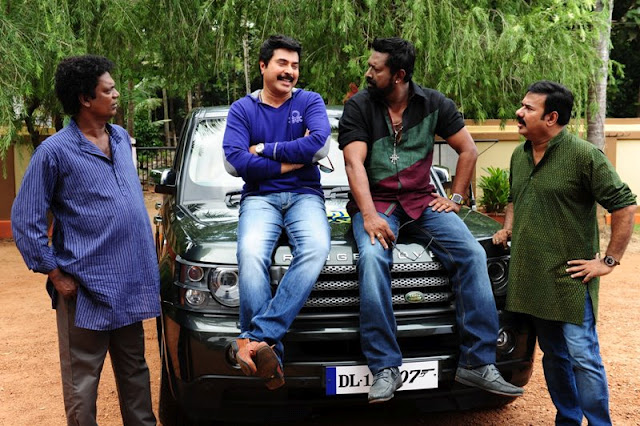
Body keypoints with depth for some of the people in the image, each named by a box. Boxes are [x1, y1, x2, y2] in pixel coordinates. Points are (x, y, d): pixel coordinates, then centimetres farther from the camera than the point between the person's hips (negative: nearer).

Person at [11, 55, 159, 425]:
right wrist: (56, 274, -10)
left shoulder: (121, 138, 9)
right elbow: (25, 221, -8)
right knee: (82, 381, 7)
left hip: (132, 280, 6)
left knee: (135, 370, 18)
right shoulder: (55, 151, -10)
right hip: (88, 286, -6)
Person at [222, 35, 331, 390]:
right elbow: (233, 162, -5)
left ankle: (256, 336, -35)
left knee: (316, 248, -35)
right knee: (251, 254, -34)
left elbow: (320, 145, -10)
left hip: (305, 195, 0)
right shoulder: (242, 109, 10)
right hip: (260, 197, 0)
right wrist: (289, 163, -5)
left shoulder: (310, 102, 11)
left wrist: (265, 150, -6)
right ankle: (271, 354, -29)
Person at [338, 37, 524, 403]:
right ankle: (386, 369, -28)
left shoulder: (433, 104, 5)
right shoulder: (359, 106, -2)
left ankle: (478, 363, -14)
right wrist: (369, 215, -23)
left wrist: (456, 198, 3)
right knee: (372, 257, -34)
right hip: (375, 202, -2)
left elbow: (469, 150, 11)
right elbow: (355, 163, -11)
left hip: (422, 200, 3)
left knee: (472, 253, -20)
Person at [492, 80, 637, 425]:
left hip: (570, 278, -7)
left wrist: (608, 261, -13)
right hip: (532, 278, 7)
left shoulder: (584, 155, -13)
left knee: (583, 357, -4)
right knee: (553, 357, 17)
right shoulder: (519, 156, 11)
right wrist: (508, 228, 11)